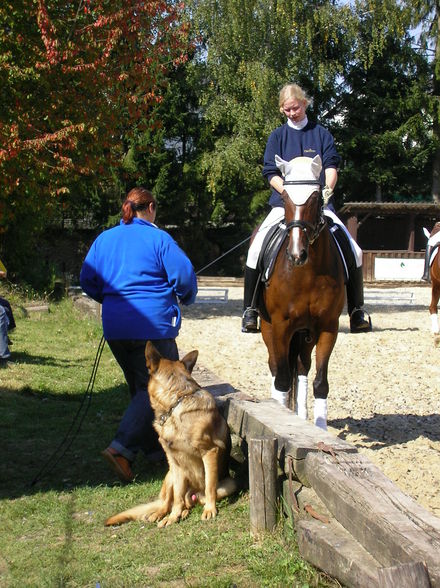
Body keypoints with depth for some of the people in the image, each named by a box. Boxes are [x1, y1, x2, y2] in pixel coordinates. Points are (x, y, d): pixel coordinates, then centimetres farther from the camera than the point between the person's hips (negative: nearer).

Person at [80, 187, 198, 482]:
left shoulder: (104, 239, 10)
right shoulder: (159, 238, -5)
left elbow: (87, 279, 13)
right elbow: (185, 275, -8)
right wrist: (185, 298, 12)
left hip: (114, 327, 6)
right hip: (153, 325, -6)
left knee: (139, 387, 18)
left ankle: (154, 448, 25)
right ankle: (122, 447, -16)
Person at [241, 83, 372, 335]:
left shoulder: (321, 133, 11)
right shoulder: (277, 136, 10)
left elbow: (331, 167, 3)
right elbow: (271, 174, 3)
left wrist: (328, 188, -18)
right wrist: (287, 190, -15)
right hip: (284, 203, 0)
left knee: (354, 252, -13)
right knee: (256, 250, -20)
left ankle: (357, 311, 3)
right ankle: (249, 310, -5)